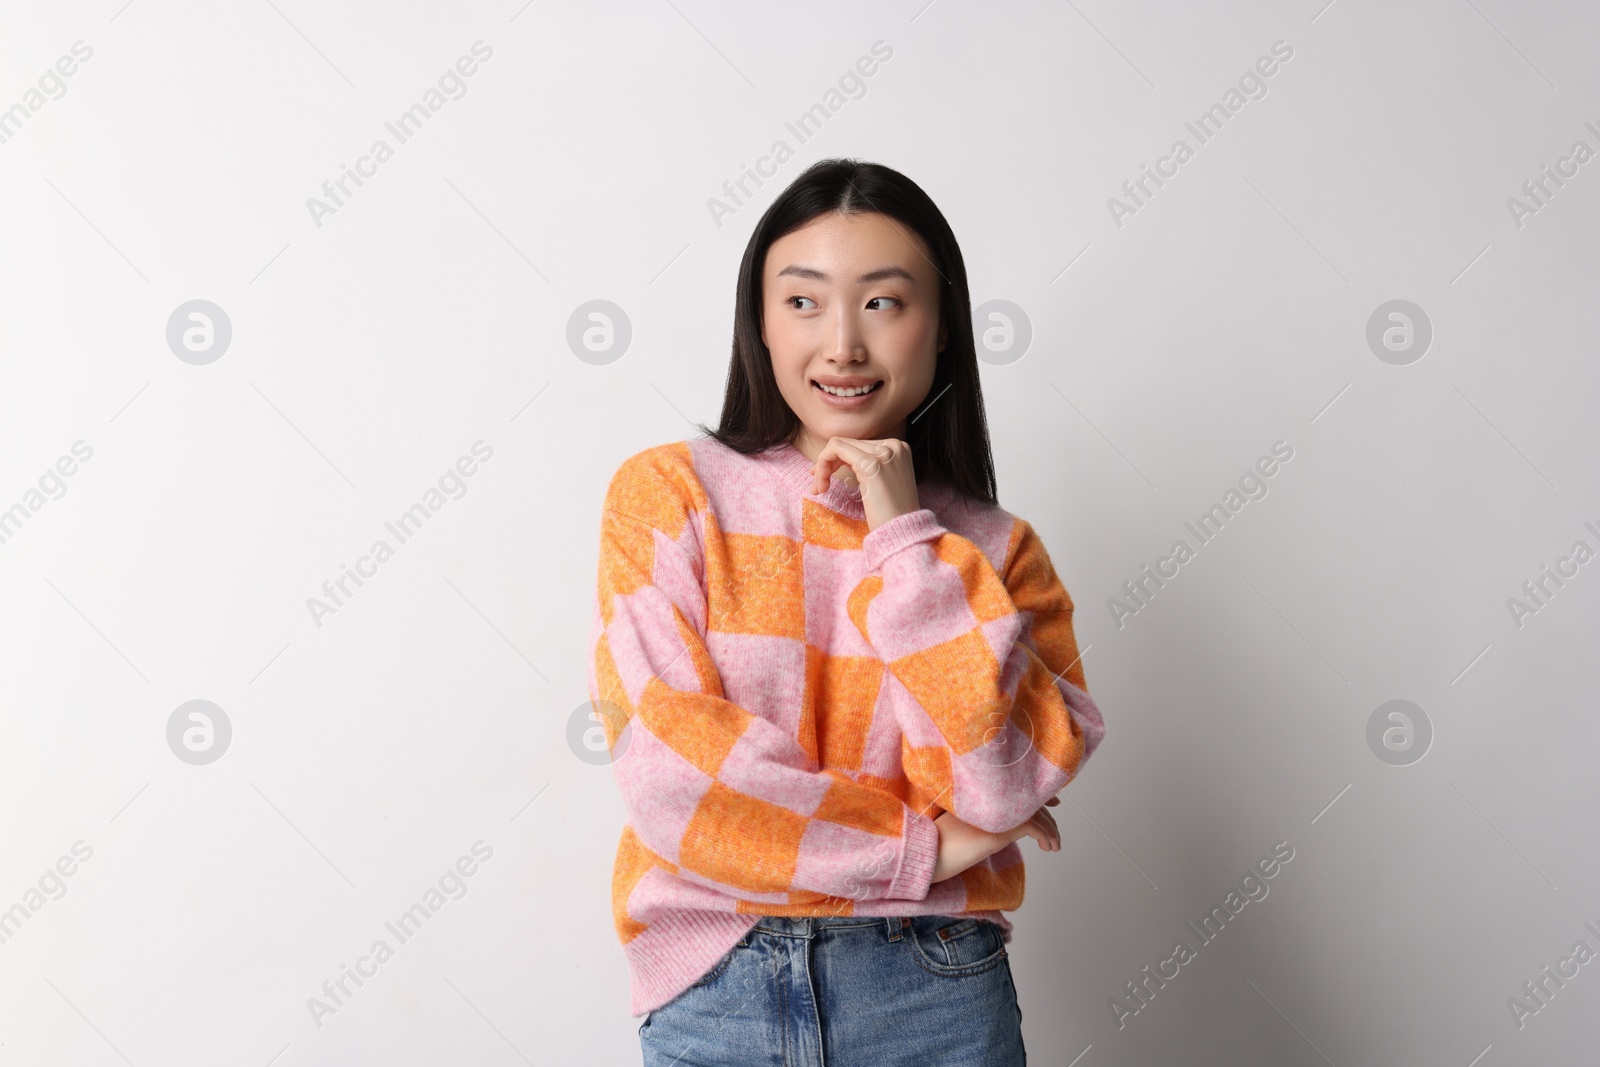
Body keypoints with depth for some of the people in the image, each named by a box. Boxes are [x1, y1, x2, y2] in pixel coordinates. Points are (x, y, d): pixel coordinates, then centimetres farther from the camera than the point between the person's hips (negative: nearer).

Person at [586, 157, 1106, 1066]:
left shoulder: (995, 548, 3)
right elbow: (671, 776, -12)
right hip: (716, 991, -1)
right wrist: (917, 847, -8)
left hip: (937, 990, 1)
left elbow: (999, 787, -11)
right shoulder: (667, 496, -4)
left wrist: (906, 539, -11)